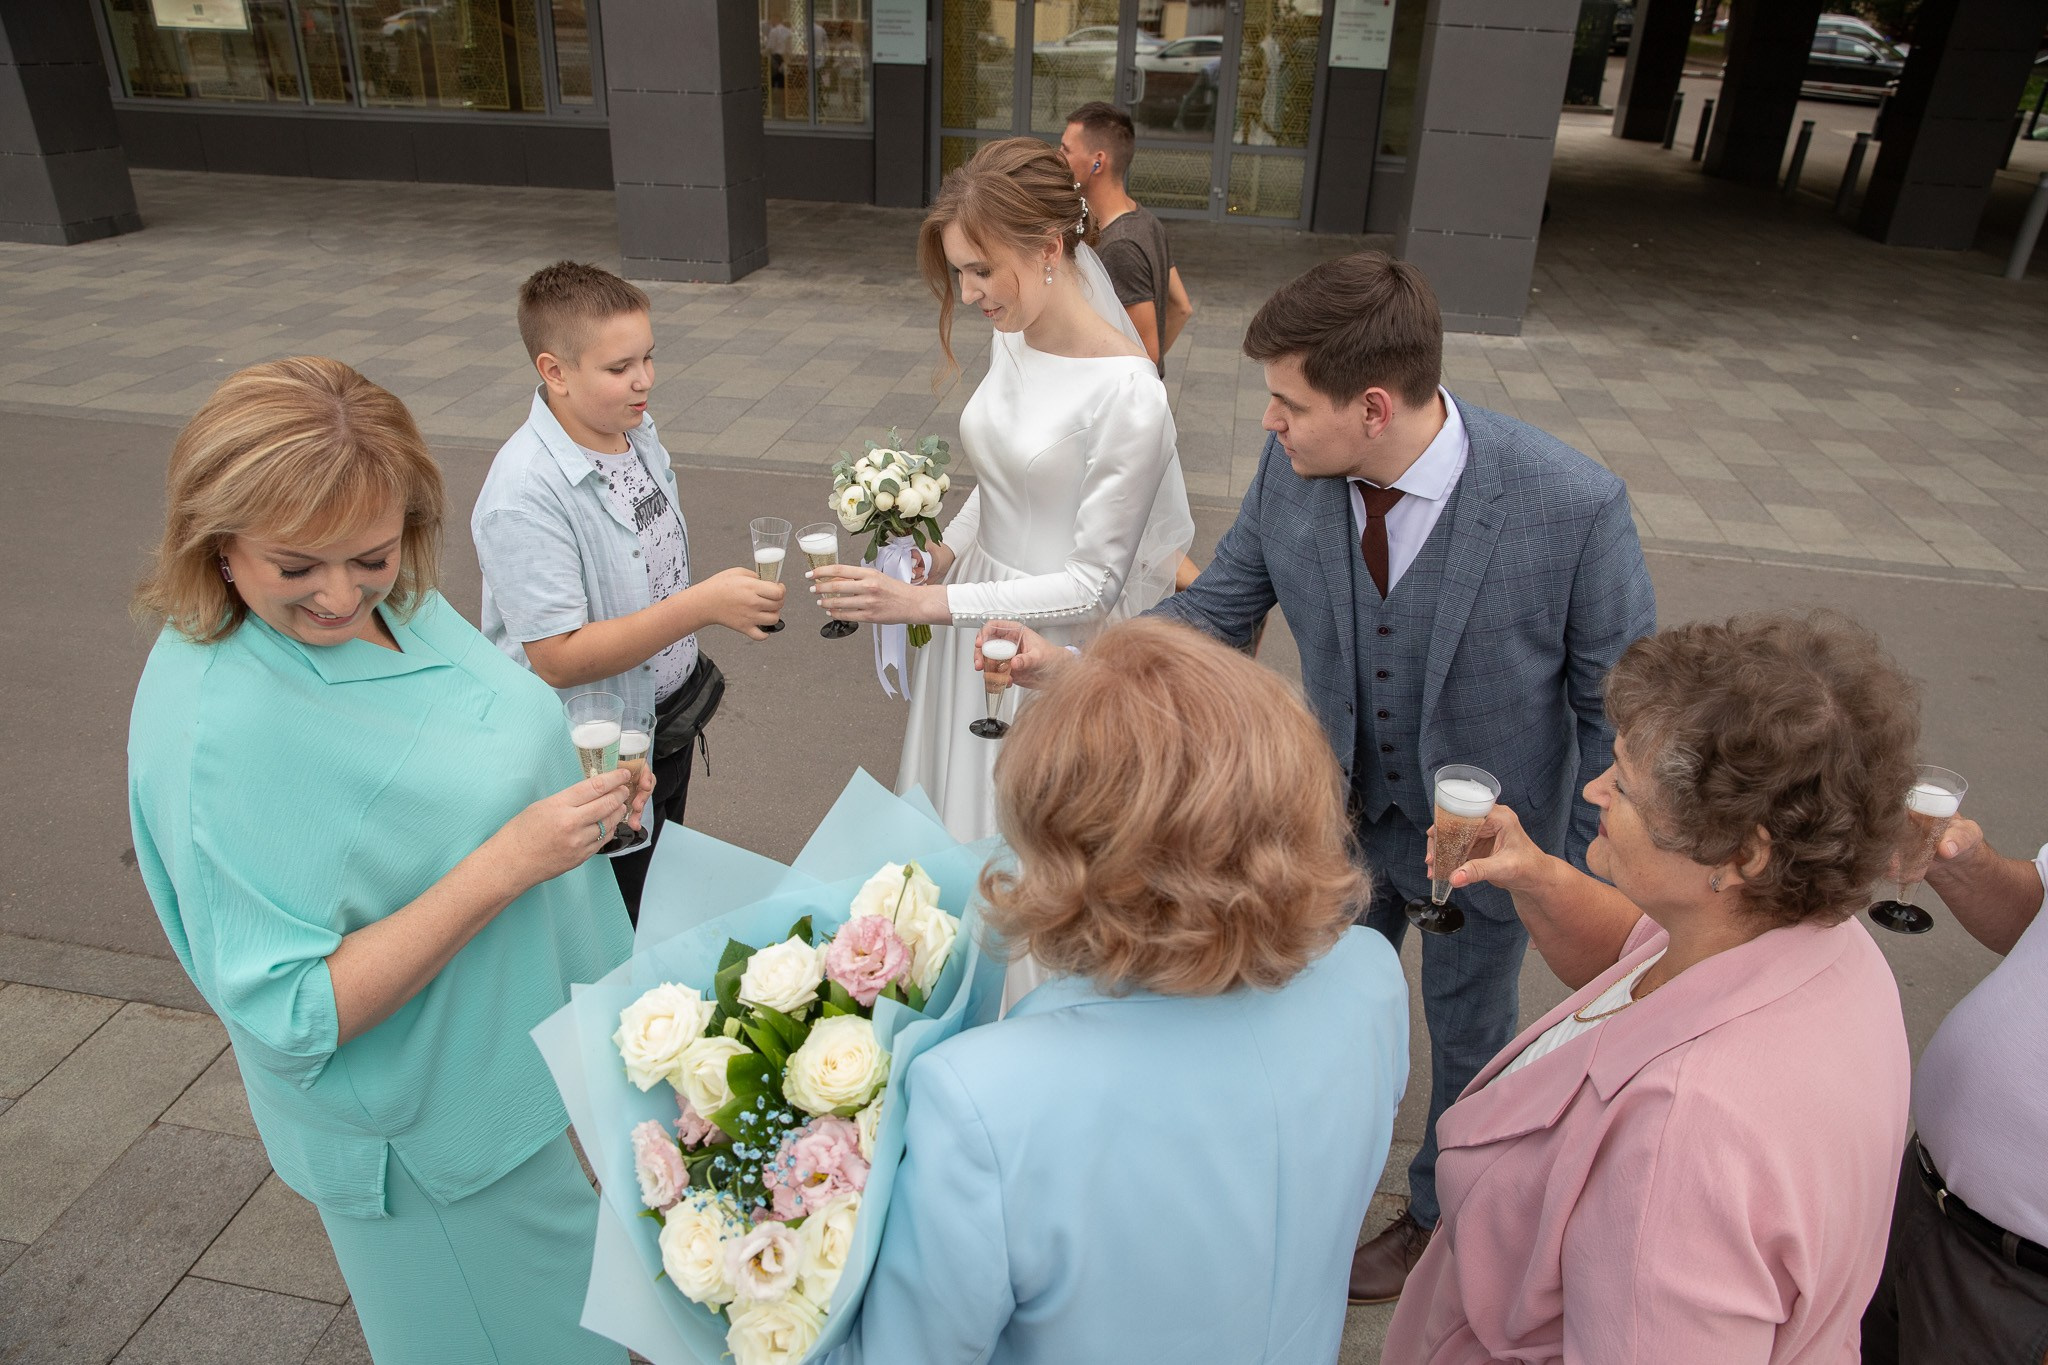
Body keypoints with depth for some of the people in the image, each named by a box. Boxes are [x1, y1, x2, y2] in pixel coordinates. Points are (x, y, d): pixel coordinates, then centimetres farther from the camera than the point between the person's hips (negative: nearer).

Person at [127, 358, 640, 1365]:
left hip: (525, 1044, 8)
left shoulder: (393, 601, -8)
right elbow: (292, 1019, -29)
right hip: (435, 1137, -7)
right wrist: (508, 863, -34)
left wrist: (583, 789, -4)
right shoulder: (213, 732, -32)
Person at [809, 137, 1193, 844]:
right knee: (958, 811, 22)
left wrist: (924, 603, -25)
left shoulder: (1127, 393, -25)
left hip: (1057, 646, -7)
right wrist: (940, 560, 0)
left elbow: (1092, 585, -22)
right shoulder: (1011, 340, -1)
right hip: (976, 618, 7)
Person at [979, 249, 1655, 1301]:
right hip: (1343, 810, 3)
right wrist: (1071, 664, -16)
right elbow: (1218, 606, -6)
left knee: (1467, 1036, 23)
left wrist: (1576, 880, -10)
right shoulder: (1290, 466, -21)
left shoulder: (1574, 504, -31)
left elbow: (1622, 705, -17)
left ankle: (1439, 1213, 55)